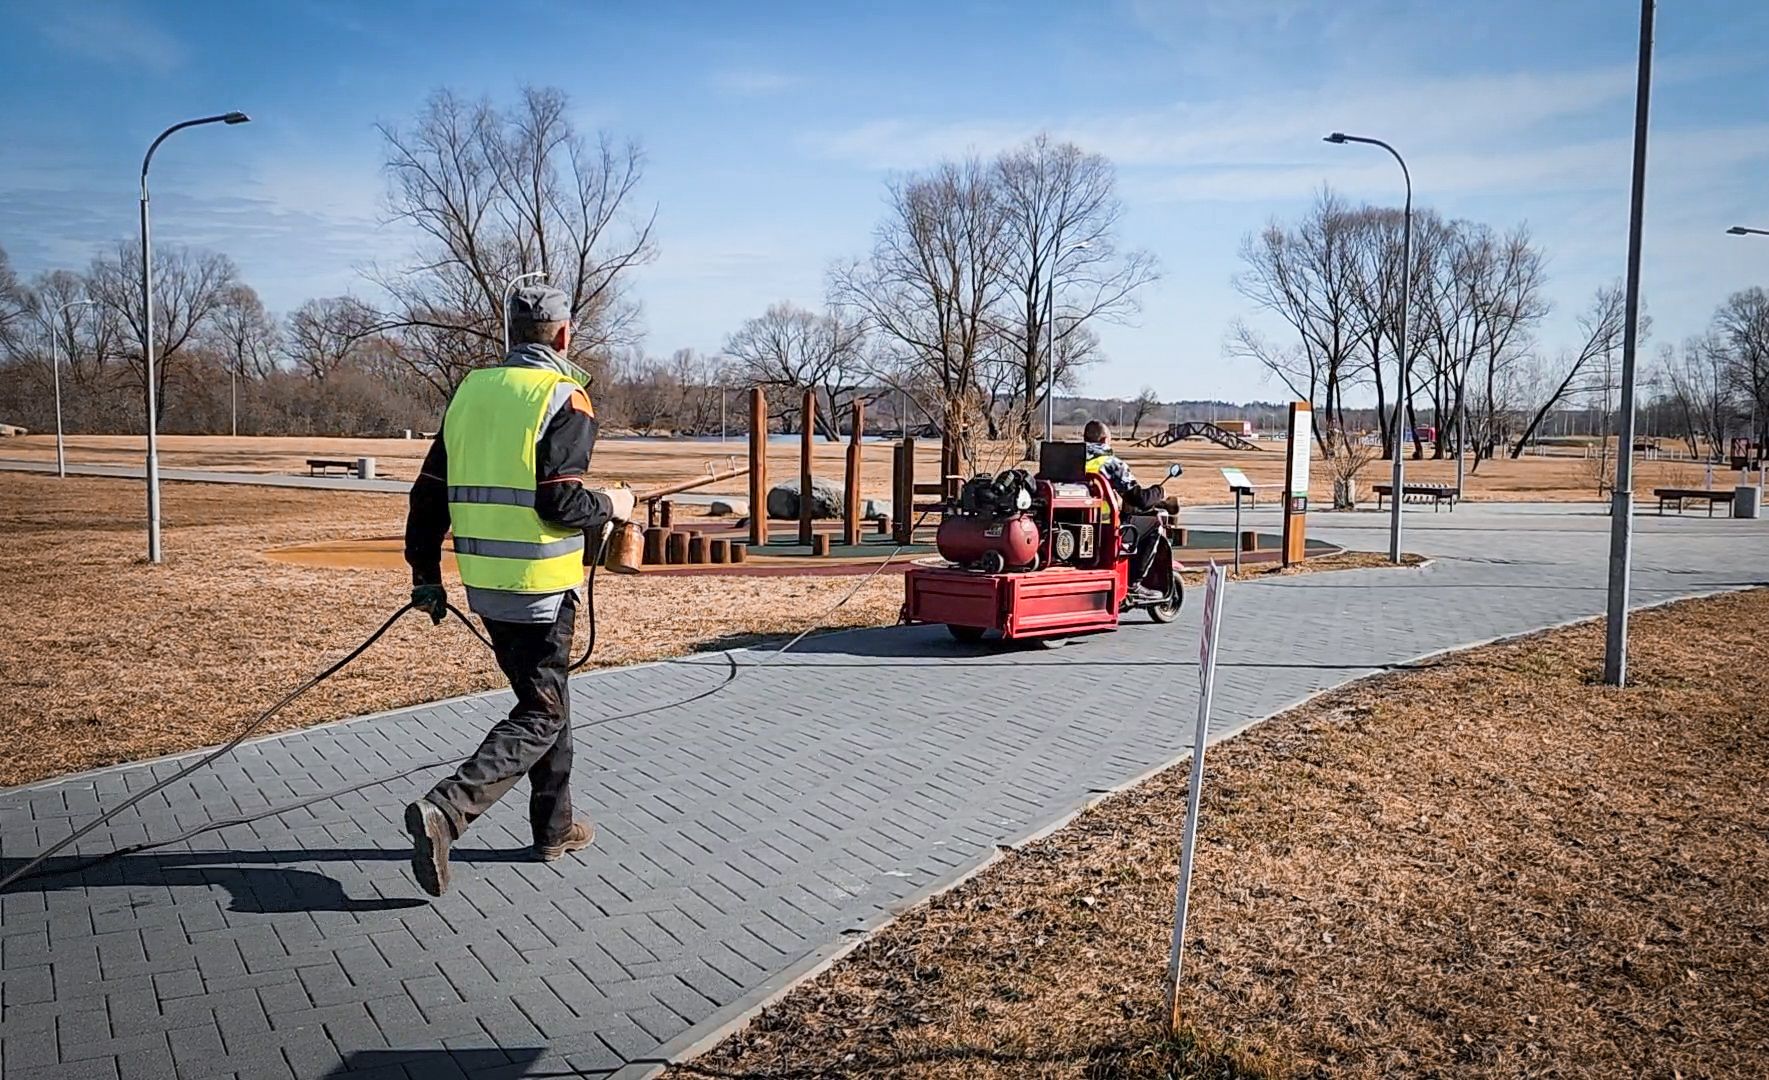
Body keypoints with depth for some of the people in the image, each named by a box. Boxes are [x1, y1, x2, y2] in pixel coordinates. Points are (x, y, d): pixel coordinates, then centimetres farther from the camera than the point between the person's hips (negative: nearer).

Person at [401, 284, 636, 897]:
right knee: (540, 717, 1)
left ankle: (556, 827, 29)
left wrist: (426, 576, 16)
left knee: (544, 697, 20)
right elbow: (560, 503, -19)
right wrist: (612, 506, 1)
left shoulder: (471, 390, 10)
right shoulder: (564, 397, -11)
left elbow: (430, 493, 10)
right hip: (540, 587, -7)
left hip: (483, 583, 8)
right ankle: (444, 812, -16)